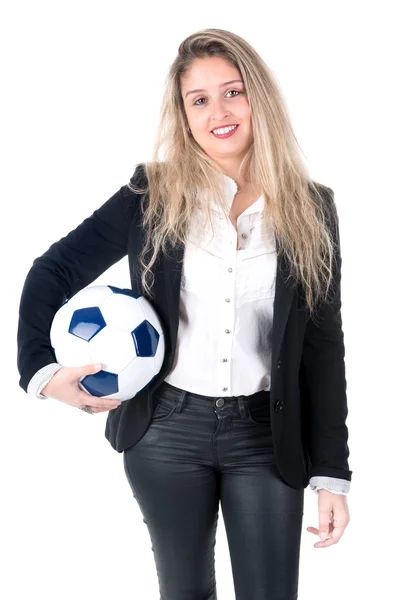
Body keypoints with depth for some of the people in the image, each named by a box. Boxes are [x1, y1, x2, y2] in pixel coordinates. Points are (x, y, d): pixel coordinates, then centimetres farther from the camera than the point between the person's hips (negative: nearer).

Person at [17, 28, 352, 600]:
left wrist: (332, 473, -3)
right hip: (167, 430, 0)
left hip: (267, 436, 0)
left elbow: (323, 346, 0)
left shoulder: (310, 208, -1)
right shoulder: (154, 194, -3)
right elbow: (54, 271, 0)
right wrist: (41, 368, -17)